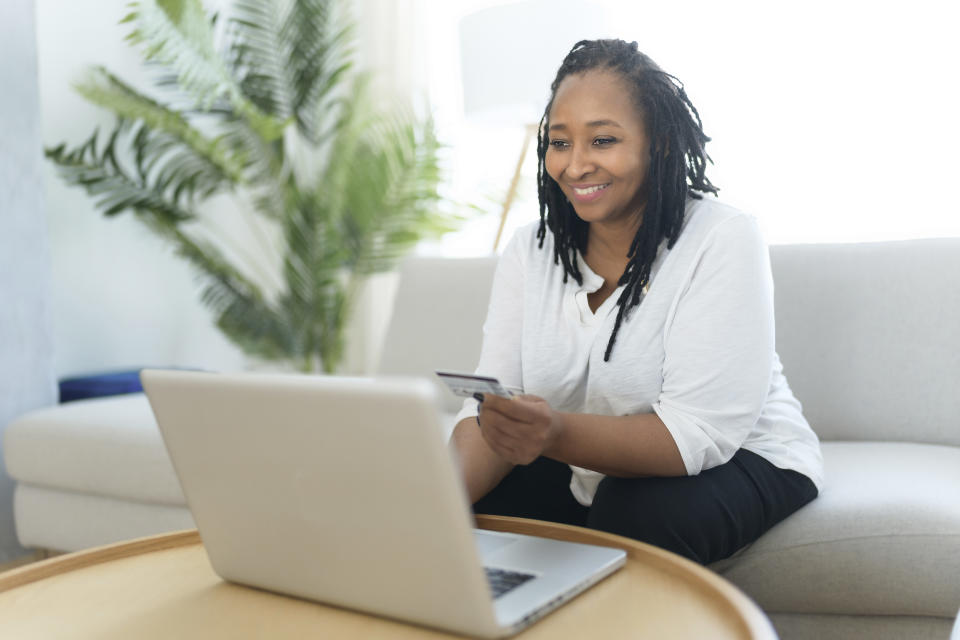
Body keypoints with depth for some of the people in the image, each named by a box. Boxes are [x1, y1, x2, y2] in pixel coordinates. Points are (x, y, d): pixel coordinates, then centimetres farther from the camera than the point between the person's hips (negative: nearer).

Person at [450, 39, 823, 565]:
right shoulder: (529, 253, -3)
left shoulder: (723, 241, -19)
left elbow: (698, 434, -28)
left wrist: (558, 435, -45)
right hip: (588, 469, 5)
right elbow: (491, 411, -10)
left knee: (632, 511, -34)